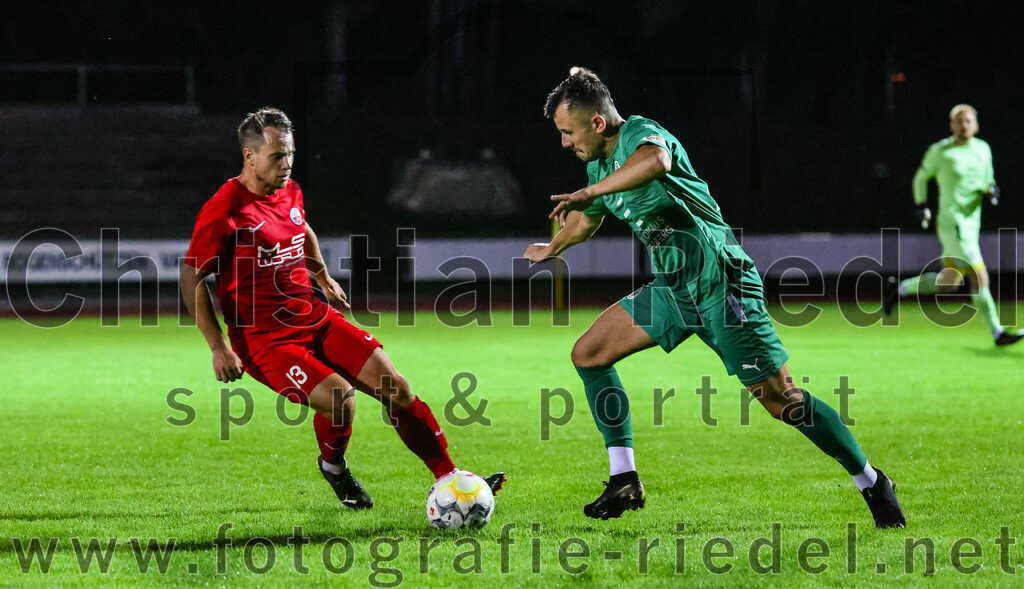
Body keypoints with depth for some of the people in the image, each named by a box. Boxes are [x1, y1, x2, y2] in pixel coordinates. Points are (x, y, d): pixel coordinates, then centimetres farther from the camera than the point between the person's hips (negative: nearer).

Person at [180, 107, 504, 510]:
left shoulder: (290, 191, 8)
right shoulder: (224, 211, -15)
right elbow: (191, 280, -12)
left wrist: (324, 280, 34)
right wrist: (219, 348, -15)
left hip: (315, 318, 7)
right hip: (263, 339, -7)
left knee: (395, 386, -6)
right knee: (339, 397, -27)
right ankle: (333, 468, 5)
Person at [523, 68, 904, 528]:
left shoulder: (642, 134, -18)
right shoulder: (600, 165, 11)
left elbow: (655, 160, -45)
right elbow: (586, 222, 34)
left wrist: (587, 193, -43)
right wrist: (551, 249, 52)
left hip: (719, 283, -9)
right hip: (672, 288, 9)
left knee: (780, 399, -10)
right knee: (588, 353, 2)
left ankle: (871, 483, 6)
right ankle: (624, 482, 3)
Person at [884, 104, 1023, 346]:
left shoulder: (983, 149, 10)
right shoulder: (939, 151, -5)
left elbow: (988, 179, 21)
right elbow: (921, 177, 9)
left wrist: (990, 192, 0)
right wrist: (921, 205, 2)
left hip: (971, 224, 7)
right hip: (952, 224, -7)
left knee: (948, 284, 14)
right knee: (980, 278, -13)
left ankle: (900, 288, 31)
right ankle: (997, 333, -8)